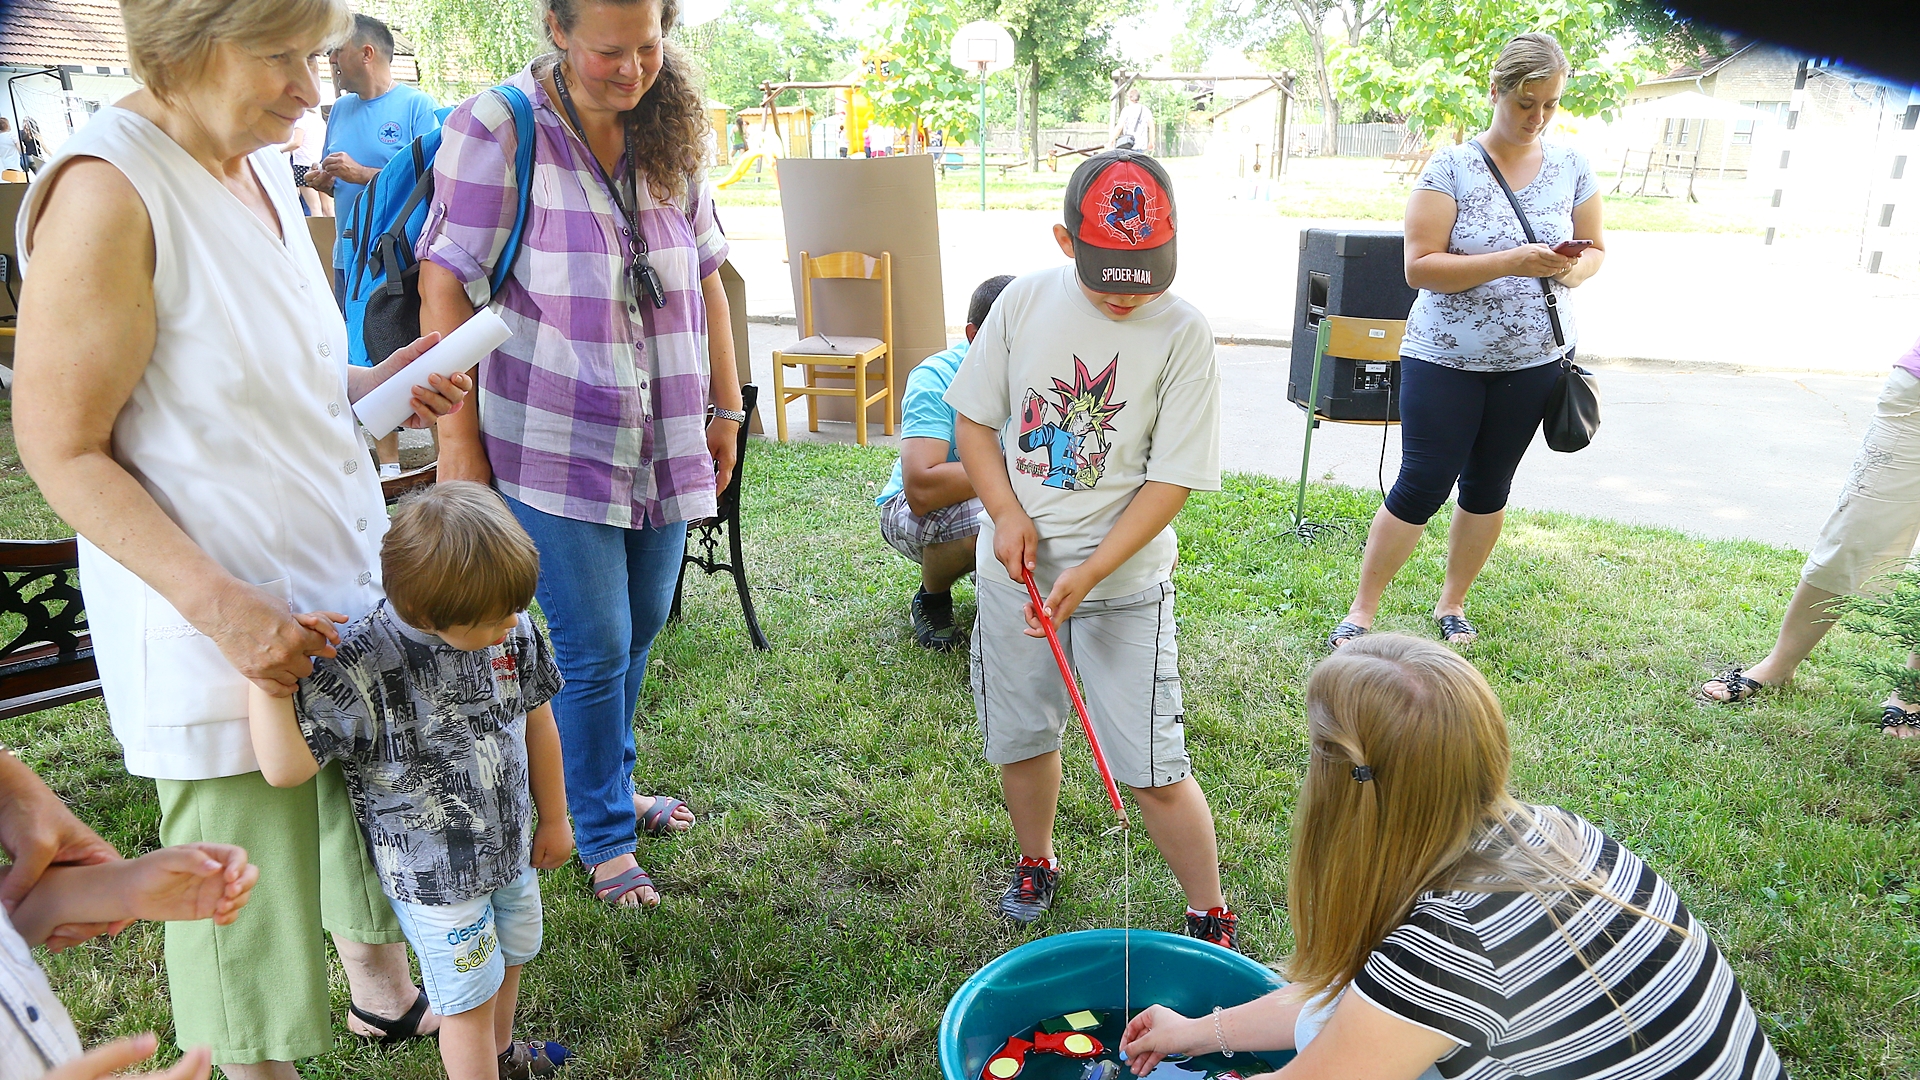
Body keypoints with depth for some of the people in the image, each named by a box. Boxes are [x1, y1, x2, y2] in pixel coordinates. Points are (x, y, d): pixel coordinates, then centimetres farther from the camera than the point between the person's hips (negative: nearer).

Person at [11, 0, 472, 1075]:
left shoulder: (262, 163, 5)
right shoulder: (106, 192, -19)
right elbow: (63, 450, -17)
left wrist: (377, 388, -1)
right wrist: (219, 603, -25)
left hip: (346, 581, 8)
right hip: (223, 626, -8)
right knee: (248, 889, 10)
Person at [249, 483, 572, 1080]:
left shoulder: (512, 629, -13)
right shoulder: (363, 665, -30)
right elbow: (286, 766, -32)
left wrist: (553, 819, 10)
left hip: (513, 850, 6)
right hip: (434, 877, -6)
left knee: (509, 962, 29)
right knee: (470, 1000, 13)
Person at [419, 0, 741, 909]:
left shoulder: (672, 136, 6)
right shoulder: (496, 131, -11)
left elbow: (705, 279, 13)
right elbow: (445, 288, -11)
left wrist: (726, 407, 13)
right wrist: (457, 438, -13)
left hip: (662, 445, 6)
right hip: (553, 448, -5)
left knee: (640, 630, 16)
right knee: (593, 648, -1)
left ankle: (611, 788, 39)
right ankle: (604, 839, 21)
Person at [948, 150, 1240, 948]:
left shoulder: (1182, 333, -12)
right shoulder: (1024, 301, -3)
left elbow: (1172, 479, -12)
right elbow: (974, 419, 5)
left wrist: (1090, 573, -20)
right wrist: (1007, 514, -10)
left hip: (1124, 577, -3)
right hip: (1015, 563, 3)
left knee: (1153, 769, -2)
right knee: (1020, 737, 17)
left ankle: (1210, 919, 20)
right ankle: (1037, 861, 44)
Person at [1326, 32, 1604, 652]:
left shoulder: (1571, 168, 4)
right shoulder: (1451, 168, -9)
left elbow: (1595, 250, 14)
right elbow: (1420, 267, -16)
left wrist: (1572, 270, -10)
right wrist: (1512, 262, -26)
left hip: (1533, 360, 4)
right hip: (1446, 360, -4)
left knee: (1488, 486, 13)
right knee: (1420, 487, -3)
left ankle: (1452, 605, 30)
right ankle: (1362, 610, 10)